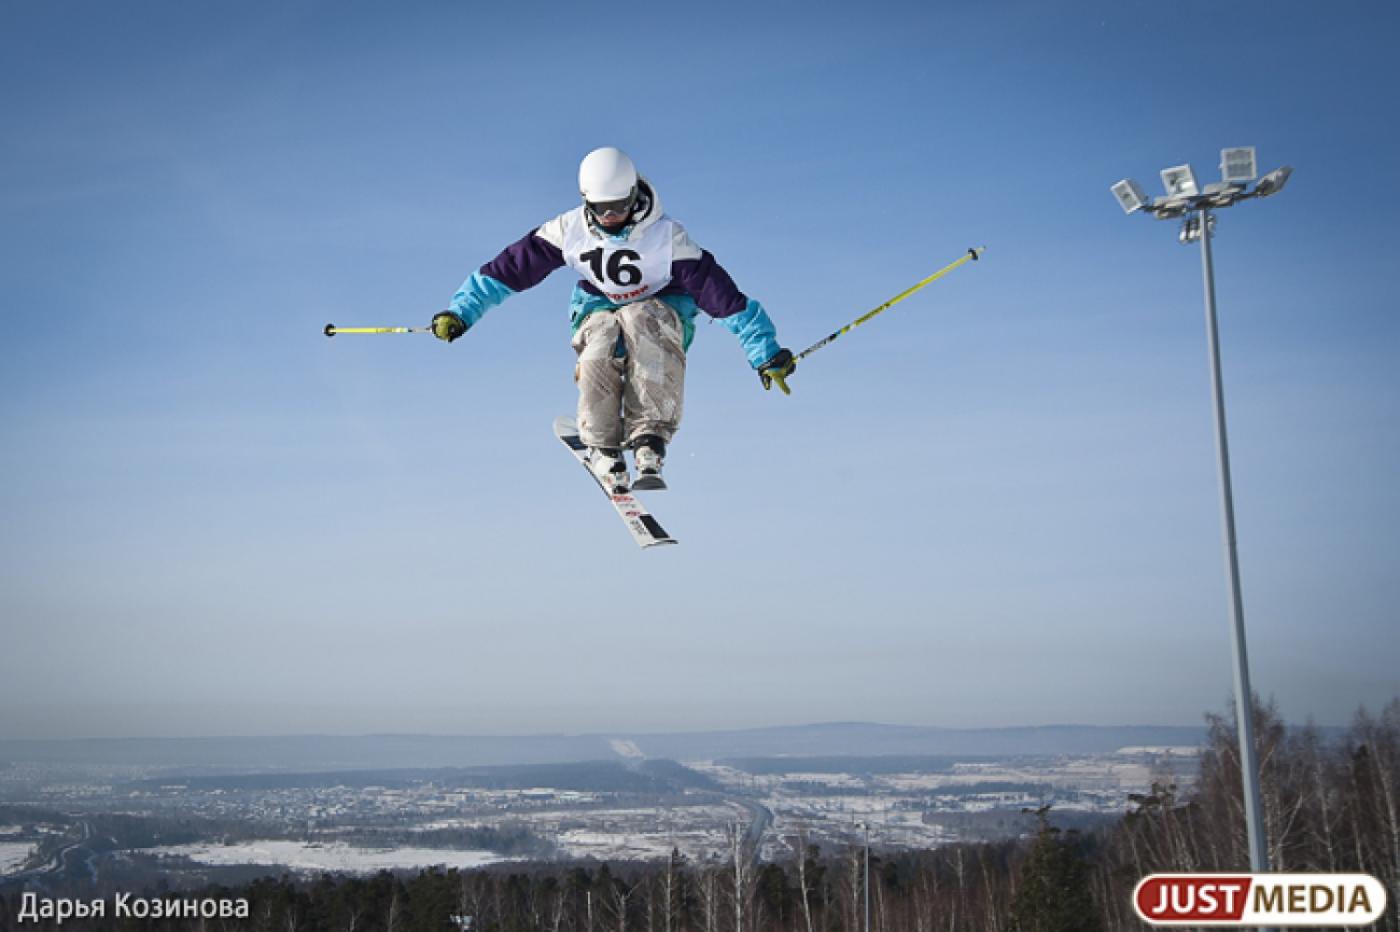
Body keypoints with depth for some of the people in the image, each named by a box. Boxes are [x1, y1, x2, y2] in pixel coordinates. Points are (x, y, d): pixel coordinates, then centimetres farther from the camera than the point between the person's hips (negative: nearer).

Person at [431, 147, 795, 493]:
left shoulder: (667, 235, -19)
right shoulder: (570, 229, -9)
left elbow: (717, 289, -21)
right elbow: (513, 266, -5)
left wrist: (765, 353, -23)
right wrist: (461, 311, -9)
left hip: (659, 310, -2)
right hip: (600, 312, 2)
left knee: (642, 320, -40)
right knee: (598, 354, -35)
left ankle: (649, 445, -43)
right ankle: (604, 452, -17)